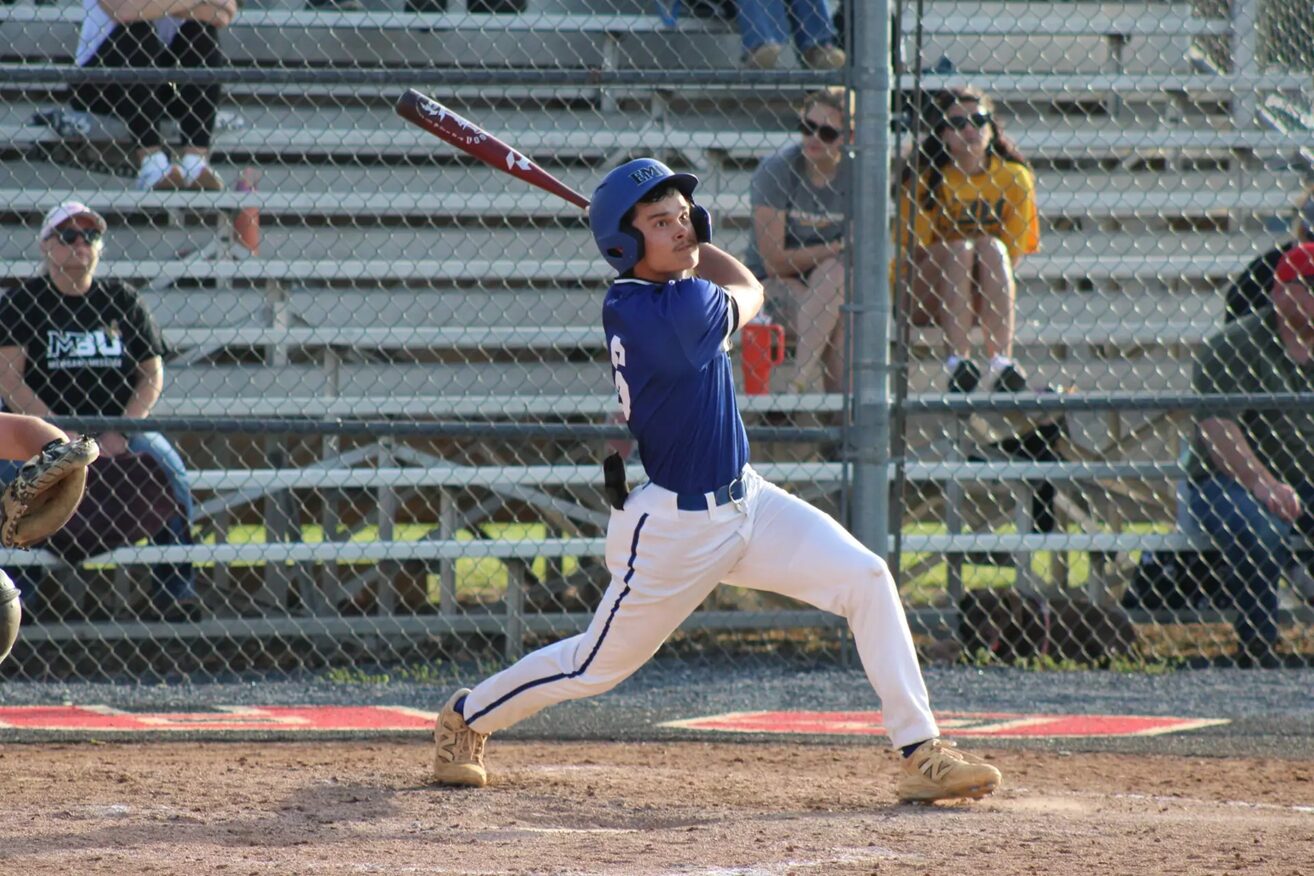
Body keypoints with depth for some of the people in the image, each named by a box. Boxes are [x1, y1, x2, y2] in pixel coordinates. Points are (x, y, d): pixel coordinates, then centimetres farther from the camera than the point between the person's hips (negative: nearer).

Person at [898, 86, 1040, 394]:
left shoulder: (1013, 176, -3)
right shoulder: (926, 176, -9)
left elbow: (1015, 252, -2)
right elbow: (916, 250, -10)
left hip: (982, 297, 2)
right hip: (924, 296, -2)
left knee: (993, 248, -27)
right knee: (960, 249, -29)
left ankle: (1002, 361, -42)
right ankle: (958, 361, -43)